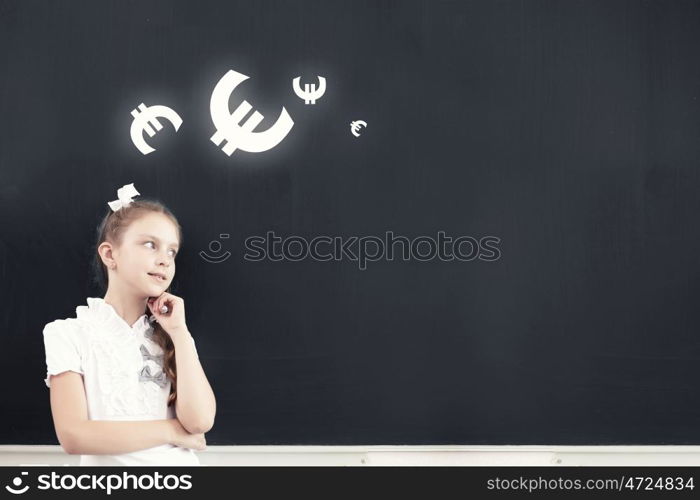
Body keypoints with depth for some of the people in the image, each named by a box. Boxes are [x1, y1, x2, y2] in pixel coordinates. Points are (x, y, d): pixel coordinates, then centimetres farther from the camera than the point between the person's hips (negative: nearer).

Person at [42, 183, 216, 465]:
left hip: (178, 462, 2)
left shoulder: (171, 335, 7)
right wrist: (173, 431, -9)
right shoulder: (69, 333, -3)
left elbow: (200, 421, -7)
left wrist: (179, 332, -7)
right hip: (110, 466, -2)